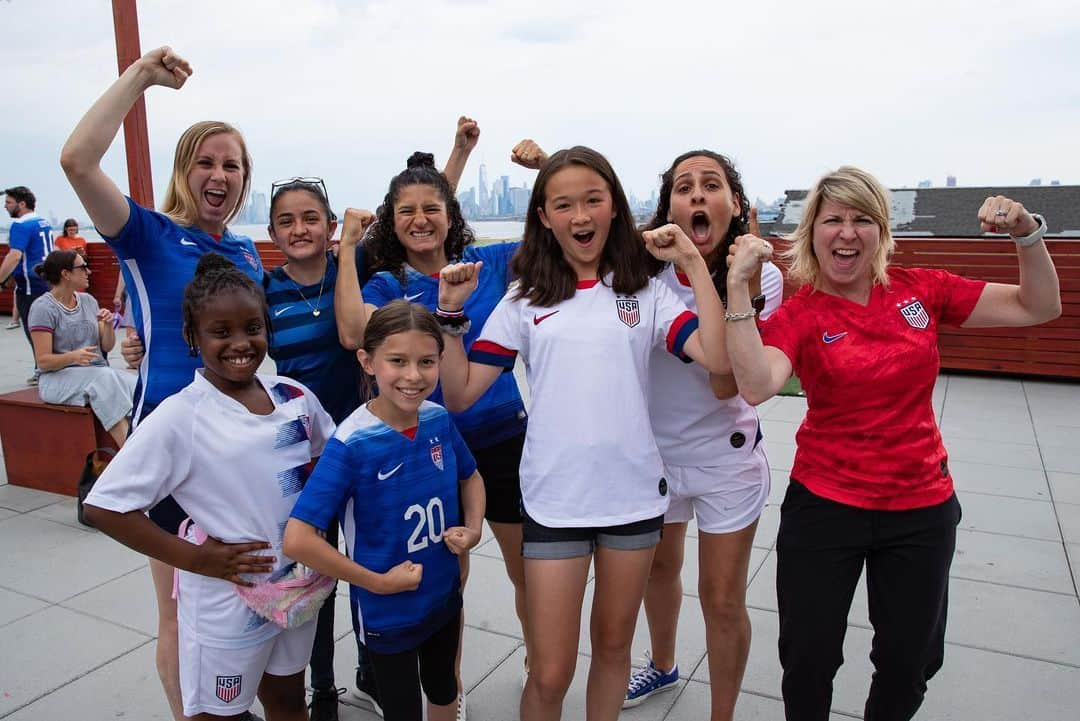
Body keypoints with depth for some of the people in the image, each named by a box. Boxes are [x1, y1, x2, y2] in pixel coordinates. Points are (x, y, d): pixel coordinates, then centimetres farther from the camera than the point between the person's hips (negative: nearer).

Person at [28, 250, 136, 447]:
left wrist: (108, 325, -9)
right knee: (105, 378, -36)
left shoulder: (88, 300, 10)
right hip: (59, 378, -5)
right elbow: (43, 361, -9)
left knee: (135, 385, -26)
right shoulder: (43, 307, -7)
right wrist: (73, 357, -28)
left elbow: (107, 347, 11)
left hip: (98, 372, 5)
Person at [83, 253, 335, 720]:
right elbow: (104, 507, -18)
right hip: (226, 597, -4)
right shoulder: (179, 417, -18)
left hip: (296, 584, 4)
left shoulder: (293, 396, -5)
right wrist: (195, 558, -19)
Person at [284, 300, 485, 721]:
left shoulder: (439, 421, -11)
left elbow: (471, 478, 10)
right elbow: (297, 540, -28)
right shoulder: (352, 445, -26)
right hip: (387, 612, -4)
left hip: (444, 596, 5)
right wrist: (378, 582, -22)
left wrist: (472, 529, -8)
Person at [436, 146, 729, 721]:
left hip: (634, 494, 1)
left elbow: (718, 358, -14)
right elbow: (459, 394, -1)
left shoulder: (645, 291, 1)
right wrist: (450, 313, -10)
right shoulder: (525, 301, 1)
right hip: (553, 499, -1)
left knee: (613, 645, 20)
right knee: (549, 674, 4)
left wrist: (695, 263, -12)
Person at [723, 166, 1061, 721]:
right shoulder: (798, 315, -10)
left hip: (921, 507, 3)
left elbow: (1039, 308, 6)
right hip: (824, 507, -3)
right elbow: (757, 386, -31)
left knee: (911, 660, 19)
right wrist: (738, 285, -33)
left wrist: (1027, 233, -8)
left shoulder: (919, 289, -1)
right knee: (808, 659, 9)